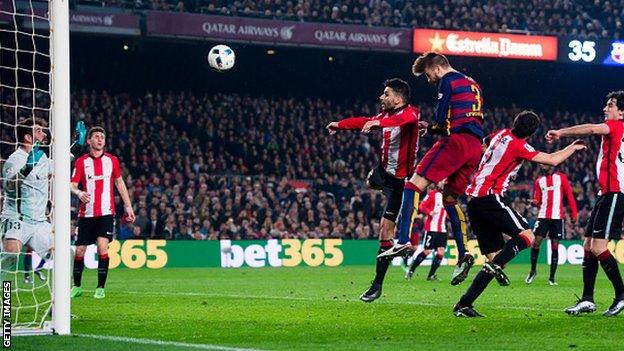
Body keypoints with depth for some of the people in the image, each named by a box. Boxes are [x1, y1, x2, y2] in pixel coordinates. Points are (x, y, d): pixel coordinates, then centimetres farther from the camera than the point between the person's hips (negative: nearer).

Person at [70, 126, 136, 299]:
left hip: (106, 213, 0)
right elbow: (72, 184, -5)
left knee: (102, 247, -15)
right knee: (79, 250, 3)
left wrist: (128, 206, 13)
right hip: (86, 213, 0)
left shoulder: (112, 160, 6)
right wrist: (78, 192, -28)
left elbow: (119, 182, 16)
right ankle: (76, 286, 21)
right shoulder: (81, 162, 1)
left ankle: (100, 288, -6)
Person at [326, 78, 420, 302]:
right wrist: (340, 125, 32)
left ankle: (377, 286, -3)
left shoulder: (409, 112, -21)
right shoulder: (386, 114, 5)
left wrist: (378, 122, -60)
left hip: (398, 180, -9)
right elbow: (366, 122, 23)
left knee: (385, 231, -9)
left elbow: (406, 119, -45)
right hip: (383, 170, 9)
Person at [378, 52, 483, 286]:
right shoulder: (473, 84, 28)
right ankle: (463, 255, 4)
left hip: (456, 141, -9)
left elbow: (441, 119, -7)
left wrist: (430, 128, 15)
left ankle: (404, 241, -26)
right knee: (449, 197, 16)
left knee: (415, 184, -11)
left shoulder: (447, 81, 1)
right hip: (476, 146, 9)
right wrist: (434, 128, 21)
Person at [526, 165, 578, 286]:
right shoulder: (539, 181, 13)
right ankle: (533, 270, 9)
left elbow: (569, 195, 3)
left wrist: (574, 213, 0)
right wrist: (534, 202, -11)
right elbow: (537, 199, 13)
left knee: (555, 246, 0)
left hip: (557, 217, -2)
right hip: (543, 216, 2)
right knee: (536, 242, -9)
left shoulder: (561, 177, 4)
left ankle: (552, 277, 5)